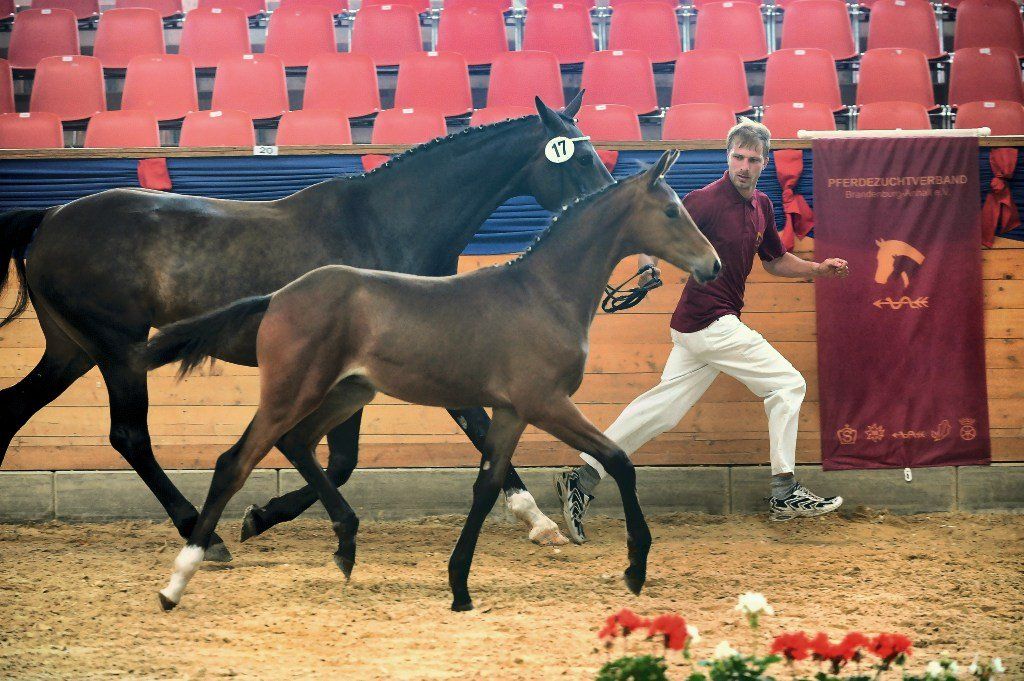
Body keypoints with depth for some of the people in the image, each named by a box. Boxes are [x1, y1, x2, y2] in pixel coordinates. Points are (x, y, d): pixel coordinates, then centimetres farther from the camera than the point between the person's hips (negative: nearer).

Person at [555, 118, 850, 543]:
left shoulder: (761, 206, 14)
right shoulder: (707, 201, -13)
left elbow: (776, 261, 26)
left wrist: (819, 269, 12)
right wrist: (648, 266, -36)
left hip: (697, 327, 8)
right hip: (711, 321, -8)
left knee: (663, 408, 7)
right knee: (787, 384, -4)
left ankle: (582, 480, 7)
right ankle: (785, 495, 2)